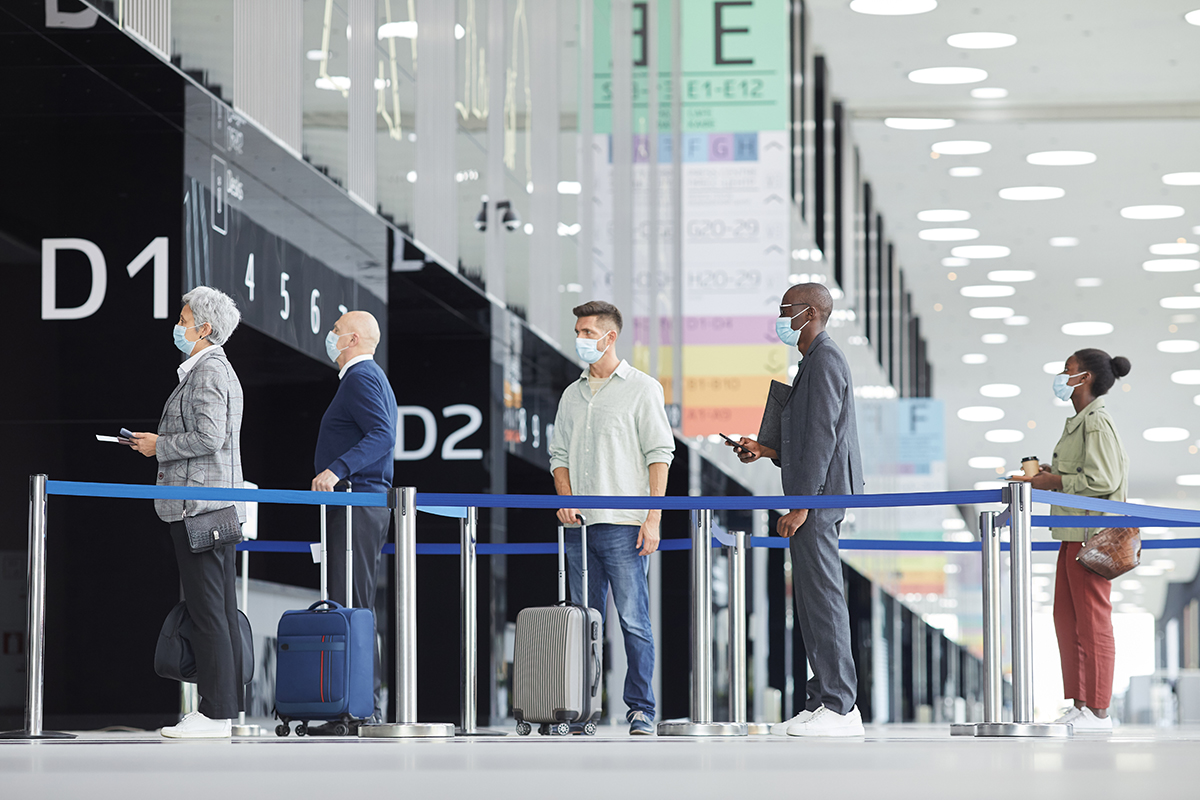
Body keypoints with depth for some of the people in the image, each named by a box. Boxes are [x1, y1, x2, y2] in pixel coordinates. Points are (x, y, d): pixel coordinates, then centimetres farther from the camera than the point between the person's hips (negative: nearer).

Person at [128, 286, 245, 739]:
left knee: (208, 613, -10)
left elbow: (209, 436, -21)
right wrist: (161, 444, 17)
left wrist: (159, 446, -9)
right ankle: (227, 706, 12)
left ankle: (215, 715, -10)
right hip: (218, 508, 11)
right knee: (221, 613, 10)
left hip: (200, 506, -11)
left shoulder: (207, 372, -12)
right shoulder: (219, 370, 21)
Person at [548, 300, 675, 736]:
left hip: (623, 523, -5)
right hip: (579, 524, 6)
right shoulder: (572, 395, 17)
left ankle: (641, 711, -3)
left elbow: (659, 454, -4)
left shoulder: (642, 388, 0)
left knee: (634, 619, -7)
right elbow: (559, 453, 18)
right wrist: (566, 499, -1)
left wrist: (653, 518, -12)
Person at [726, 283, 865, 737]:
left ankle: (839, 708, -11)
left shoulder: (824, 361, -12)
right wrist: (766, 450, 17)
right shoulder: (816, 361, 20)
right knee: (813, 599, 11)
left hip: (817, 496, -11)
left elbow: (822, 438, -19)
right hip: (818, 498, 11)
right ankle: (823, 703, 13)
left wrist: (800, 505, -21)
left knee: (821, 598, -11)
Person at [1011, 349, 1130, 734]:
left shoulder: (1097, 423, -13)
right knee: (1066, 617, 13)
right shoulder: (1079, 422, 17)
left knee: (1091, 620, -7)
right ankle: (1080, 705, 18)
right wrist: (1052, 472, 12)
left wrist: (1056, 482, -14)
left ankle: (1099, 712, -4)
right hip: (1074, 533, 11)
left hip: (1091, 534, -11)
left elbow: (1103, 479, -20)